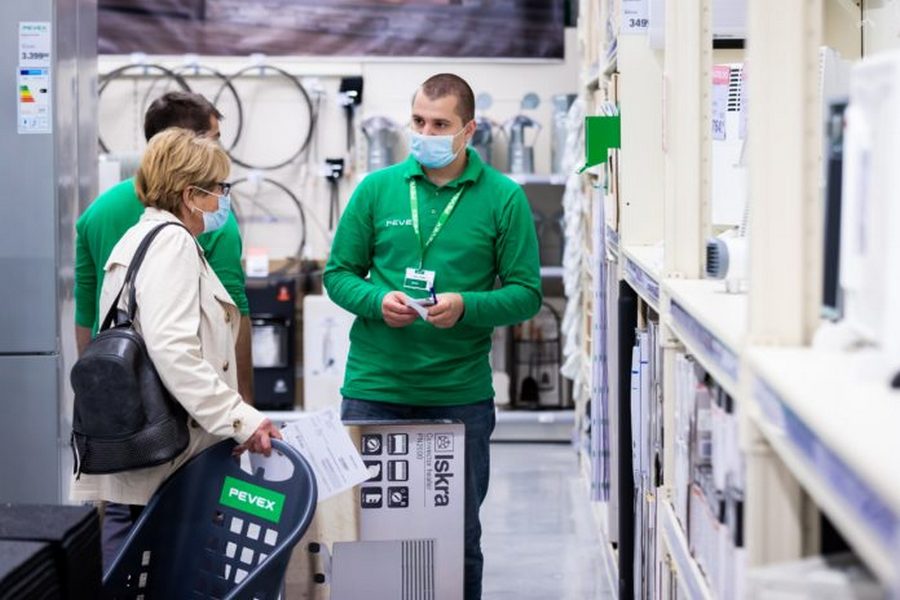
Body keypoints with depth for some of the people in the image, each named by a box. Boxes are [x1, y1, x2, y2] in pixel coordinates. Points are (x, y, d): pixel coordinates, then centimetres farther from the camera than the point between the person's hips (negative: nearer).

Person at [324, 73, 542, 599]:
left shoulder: (504, 198, 0)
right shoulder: (377, 189, 5)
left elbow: (526, 294, -1)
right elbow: (340, 273, 9)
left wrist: (465, 307, -18)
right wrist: (377, 301, -12)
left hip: (460, 393, -1)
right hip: (374, 386, 1)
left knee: (459, 535, 10)